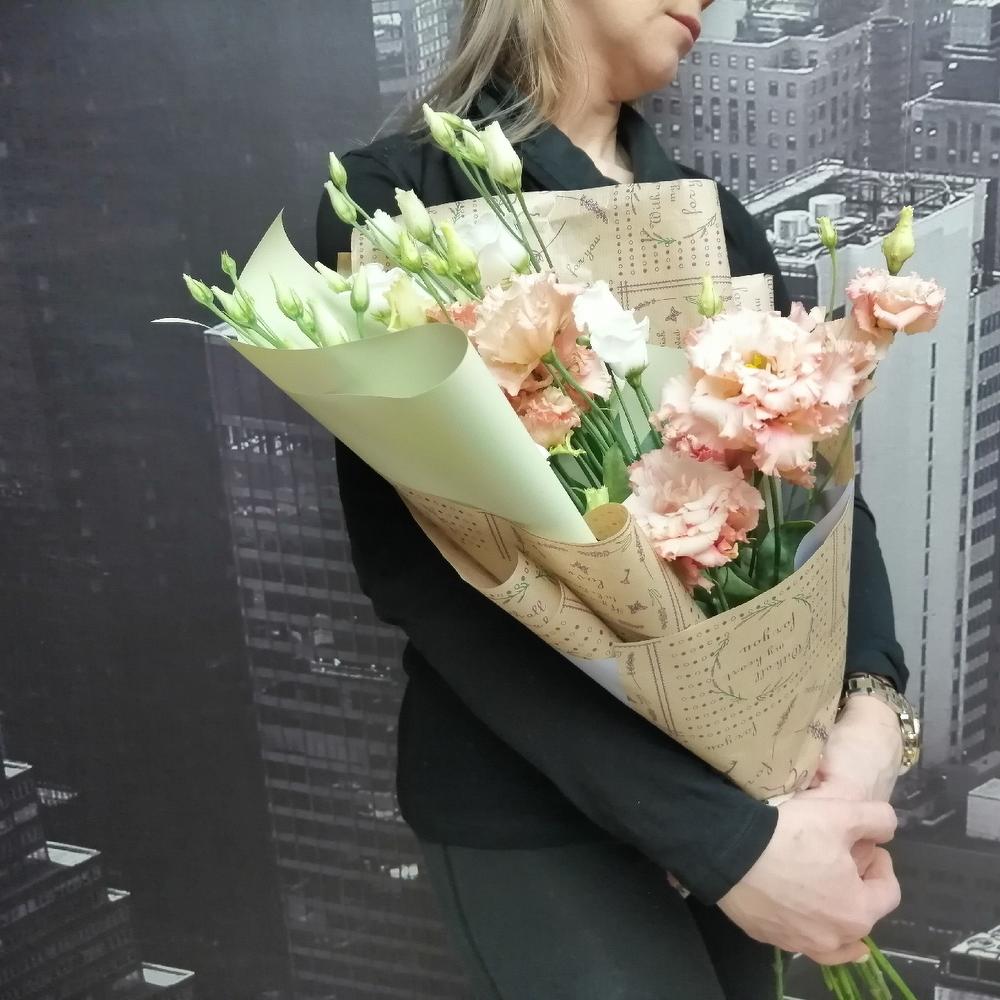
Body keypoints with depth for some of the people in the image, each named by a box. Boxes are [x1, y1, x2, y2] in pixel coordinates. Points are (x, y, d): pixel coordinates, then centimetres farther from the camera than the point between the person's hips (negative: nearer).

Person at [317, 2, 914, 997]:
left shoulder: (716, 221, 7)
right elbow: (419, 568, -19)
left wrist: (872, 702, -22)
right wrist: (724, 838, -24)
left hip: (742, 757, 6)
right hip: (530, 795, -5)